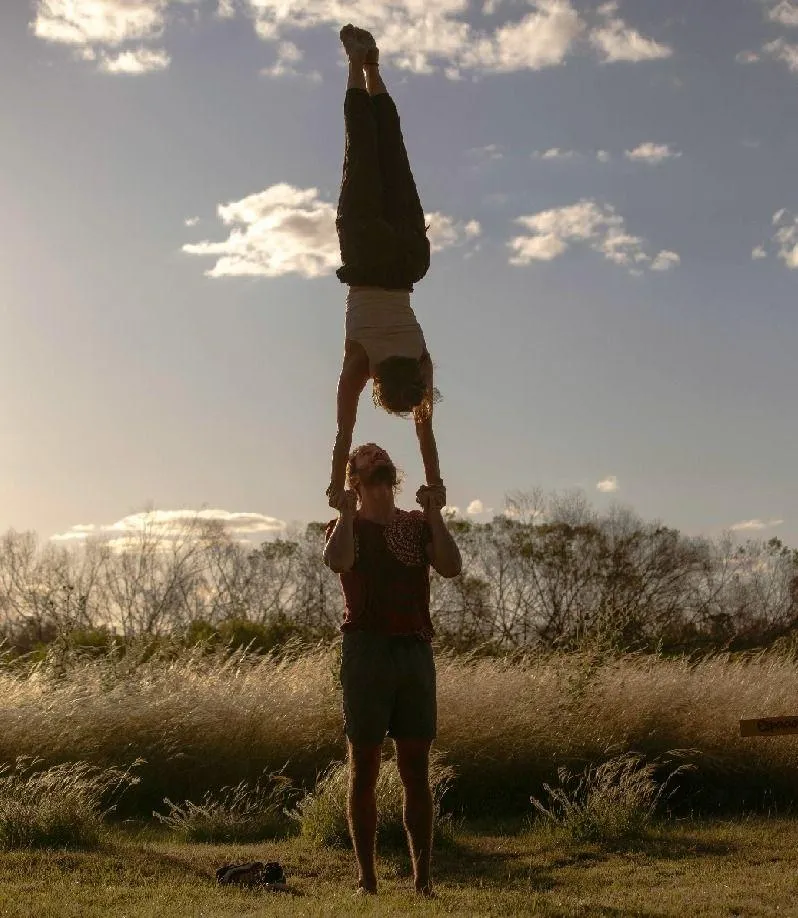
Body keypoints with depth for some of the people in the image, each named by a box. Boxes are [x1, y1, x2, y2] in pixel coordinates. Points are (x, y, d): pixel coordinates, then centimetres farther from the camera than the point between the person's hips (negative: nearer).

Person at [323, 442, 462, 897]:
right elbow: (339, 561, -18)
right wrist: (348, 513, -14)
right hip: (367, 650, -2)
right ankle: (367, 879, 6)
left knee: (417, 771, 3)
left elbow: (452, 566, -5)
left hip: (416, 651, 2)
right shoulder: (346, 527, 7)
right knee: (364, 769, 1)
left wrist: (435, 514, -8)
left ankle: (424, 879, 7)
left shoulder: (418, 525, 14)